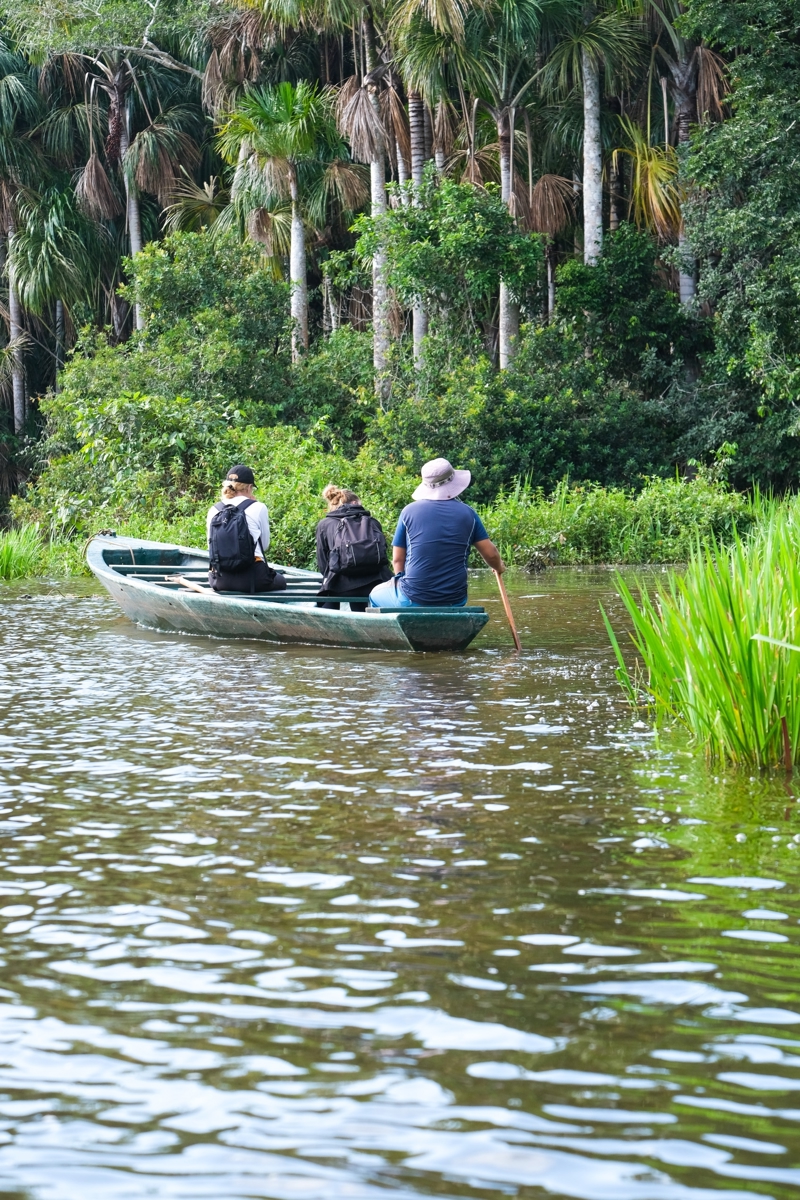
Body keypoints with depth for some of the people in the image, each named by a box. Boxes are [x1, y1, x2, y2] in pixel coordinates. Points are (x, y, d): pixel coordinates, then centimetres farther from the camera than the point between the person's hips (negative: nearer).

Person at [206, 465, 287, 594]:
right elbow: (264, 544, 8)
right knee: (280, 581, 25)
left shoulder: (214, 510, 8)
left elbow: (211, 546, 13)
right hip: (251, 578, -4)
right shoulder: (258, 508, -2)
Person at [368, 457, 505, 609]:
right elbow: (490, 554, 2)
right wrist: (499, 567, 24)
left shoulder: (409, 511, -2)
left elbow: (397, 559, 1)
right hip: (454, 601, 2)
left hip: (413, 599, -2)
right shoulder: (467, 513, 1)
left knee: (375, 595, 28)